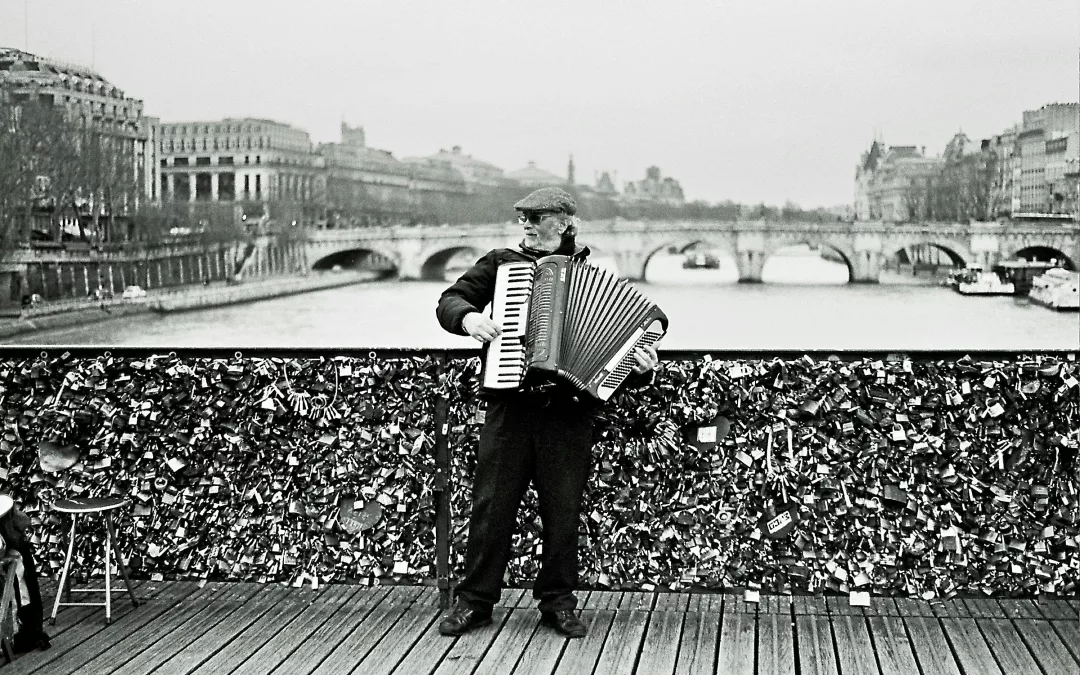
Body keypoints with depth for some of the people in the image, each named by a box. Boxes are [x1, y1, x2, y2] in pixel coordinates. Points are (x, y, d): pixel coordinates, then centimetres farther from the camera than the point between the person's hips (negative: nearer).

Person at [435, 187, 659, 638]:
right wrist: (468, 317, -11)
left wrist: (640, 369, -10)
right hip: (510, 406, 0)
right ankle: (474, 601, 13)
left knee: (563, 510, 4)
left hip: (567, 411, 0)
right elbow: (450, 300, 11)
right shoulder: (501, 263, 12)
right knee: (491, 504, 1)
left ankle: (558, 602, 18)